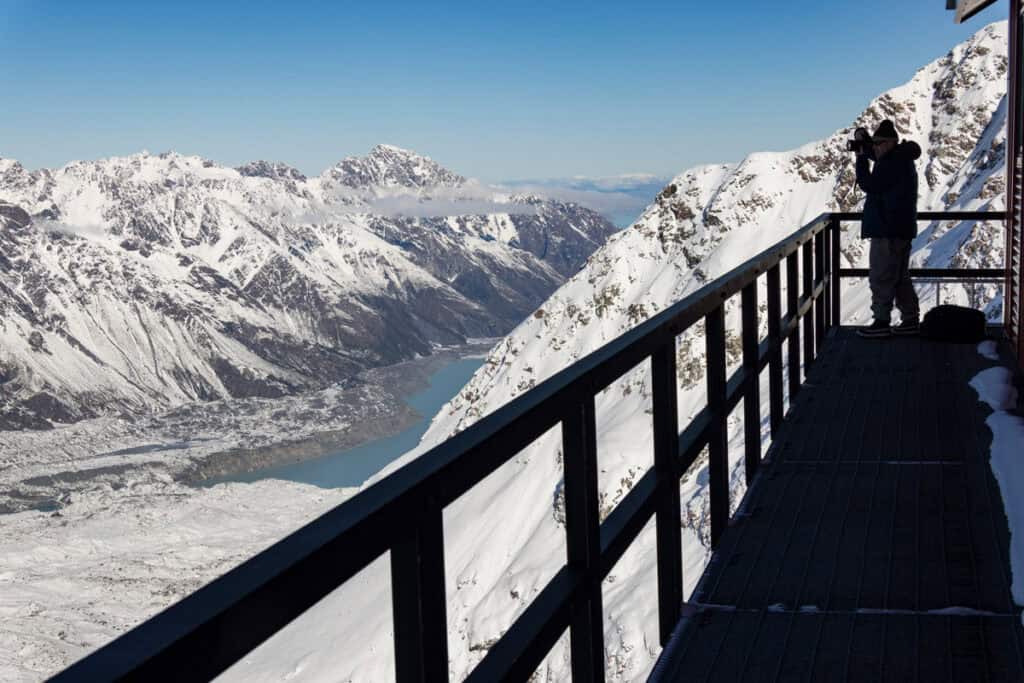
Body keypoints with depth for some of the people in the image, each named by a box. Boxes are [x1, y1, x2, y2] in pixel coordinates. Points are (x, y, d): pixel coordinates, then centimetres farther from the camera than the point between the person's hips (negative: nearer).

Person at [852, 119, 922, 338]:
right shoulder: (901, 158, 15)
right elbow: (874, 152, 29)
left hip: (887, 231, -11)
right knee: (900, 277, 15)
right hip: (900, 229, 11)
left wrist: (861, 158, -9)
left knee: (881, 277, -6)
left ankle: (882, 322, -3)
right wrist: (862, 136, 10)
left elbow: (869, 185, -17)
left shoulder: (893, 164, -18)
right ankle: (910, 320, 18)